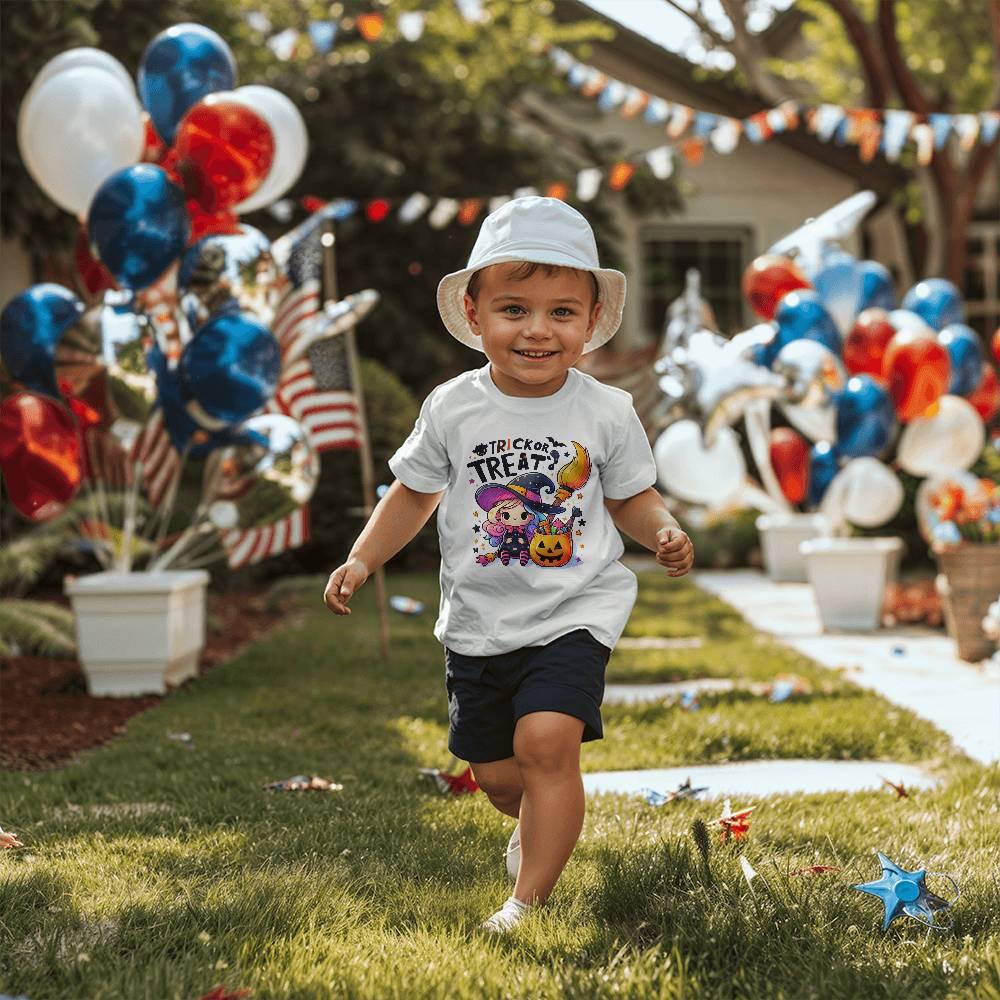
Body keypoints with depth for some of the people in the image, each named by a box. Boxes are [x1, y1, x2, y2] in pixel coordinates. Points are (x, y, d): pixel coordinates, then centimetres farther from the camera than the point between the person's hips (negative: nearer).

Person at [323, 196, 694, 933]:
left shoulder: (607, 413, -7)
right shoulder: (453, 410, -5)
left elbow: (632, 497, 5)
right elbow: (415, 492, 9)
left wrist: (665, 532, -16)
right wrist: (361, 561, 0)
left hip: (574, 615, -3)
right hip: (480, 622, 3)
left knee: (546, 739, -23)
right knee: (498, 776, 12)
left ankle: (530, 899, -12)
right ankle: (541, 825, 48)